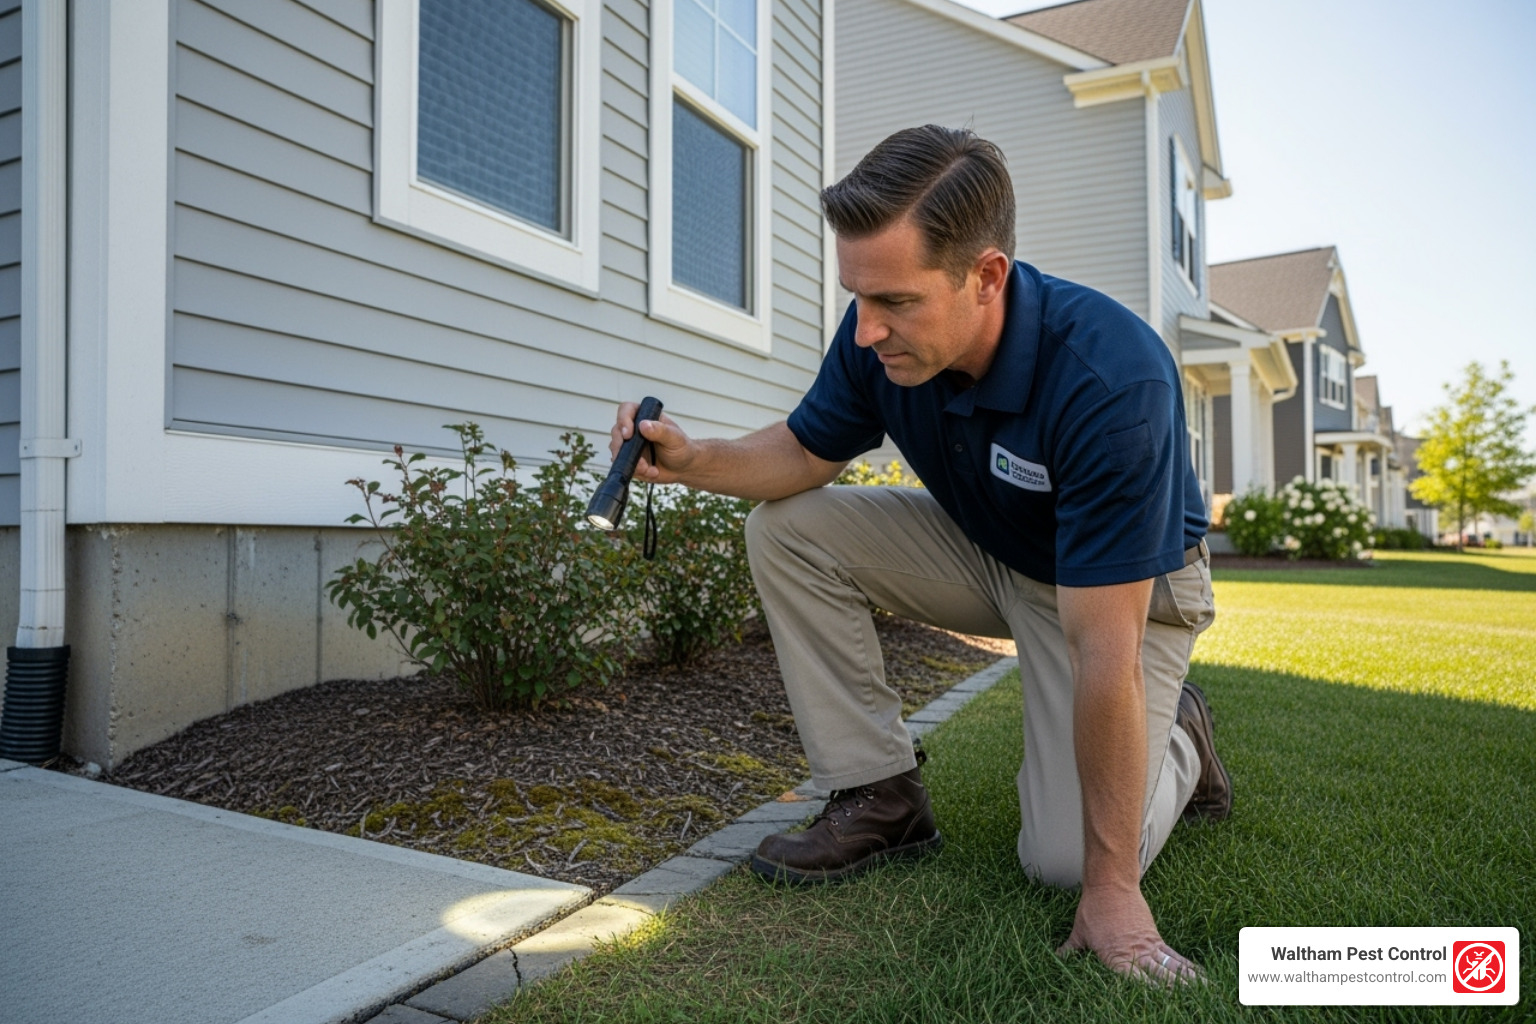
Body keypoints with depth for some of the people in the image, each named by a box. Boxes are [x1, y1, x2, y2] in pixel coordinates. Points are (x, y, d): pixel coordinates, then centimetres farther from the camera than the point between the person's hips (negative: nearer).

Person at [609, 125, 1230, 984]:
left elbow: (1104, 650, -37)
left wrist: (1112, 890, -30)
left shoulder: (1112, 380, -38)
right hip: (984, 549, 6)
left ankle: (1176, 738, 15)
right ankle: (882, 797, -3)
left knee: (1067, 858, -19)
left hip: (1134, 586, -5)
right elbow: (806, 452, -3)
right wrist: (691, 459, -25)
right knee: (785, 527, -12)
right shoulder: (884, 336, -20)